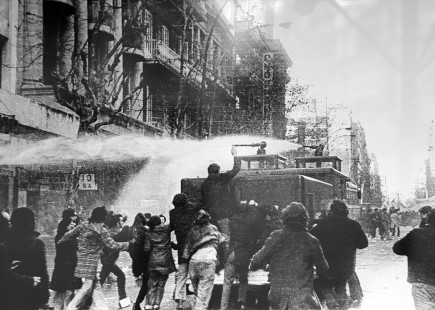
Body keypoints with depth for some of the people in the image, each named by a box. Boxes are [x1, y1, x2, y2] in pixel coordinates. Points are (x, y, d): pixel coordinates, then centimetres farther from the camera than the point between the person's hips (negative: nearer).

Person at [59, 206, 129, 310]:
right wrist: (128, 245, 1)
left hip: (82, 259, 7)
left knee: (96, 285, 13)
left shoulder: (83, 226, 2)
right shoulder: (102, 231, -11)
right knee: (87, 285, -1)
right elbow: (113, 245, -10)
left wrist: (61, 241, 28)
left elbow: (69, 235, 8)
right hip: (91, 262, -7)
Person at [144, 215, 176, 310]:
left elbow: (147, 248, -2)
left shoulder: (150, 233, 0)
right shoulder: (166, 229, -2)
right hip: (165, 262, -1)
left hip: (153, 262, 1)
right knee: (161, 285, 8)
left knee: (152, 285, 10)